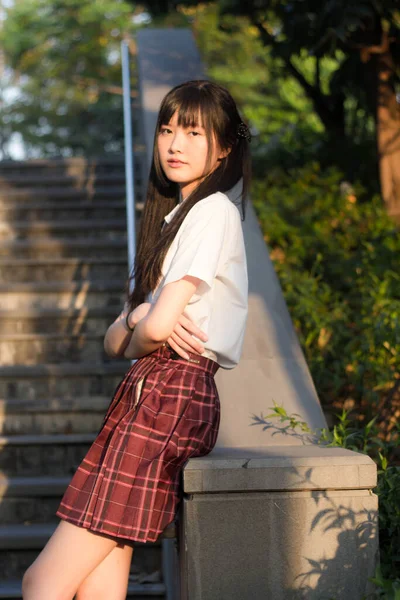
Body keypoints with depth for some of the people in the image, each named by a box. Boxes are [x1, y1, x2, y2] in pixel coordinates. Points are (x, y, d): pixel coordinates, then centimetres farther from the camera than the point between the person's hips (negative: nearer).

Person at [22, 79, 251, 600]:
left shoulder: (214, 210, -6)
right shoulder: (173, 216, 23)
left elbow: (157, 326, -16)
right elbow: (114, 340, 17)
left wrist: (138, 336, 7)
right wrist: (136, 316, -6)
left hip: (173, 394, -9)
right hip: (146, 389, 9)